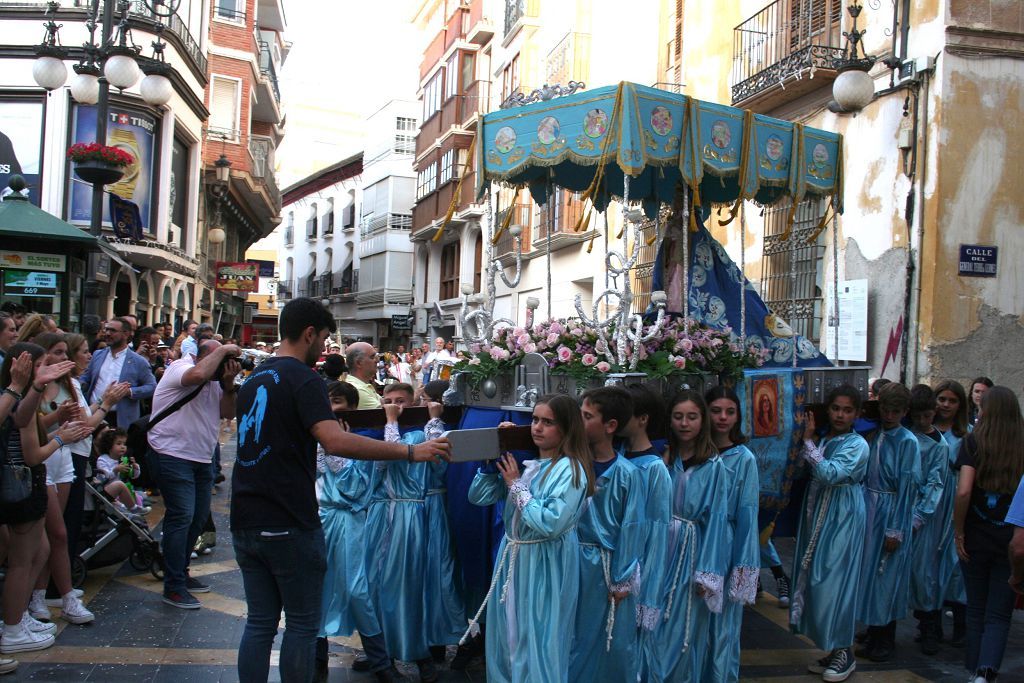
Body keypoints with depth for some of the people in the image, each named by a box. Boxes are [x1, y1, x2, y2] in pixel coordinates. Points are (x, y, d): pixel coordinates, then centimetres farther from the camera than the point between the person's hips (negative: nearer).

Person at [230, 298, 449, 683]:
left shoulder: (254, 379, 13)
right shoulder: (303, 378, -13)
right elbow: (335, 441, -28)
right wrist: (411, 452, -27)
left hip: (246, 522, 8)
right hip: (290, 525, -8)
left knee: (260, 622, 14)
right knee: (302, 623, 5)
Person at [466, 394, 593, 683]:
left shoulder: (571, 469, -16)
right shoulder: (524, 460, 5)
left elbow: (550, 524, -27)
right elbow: (479, 497, 7)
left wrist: (516, 486, -18)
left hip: (545, 564, -7)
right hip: (512, 558, 7)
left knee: (537, 646, 5)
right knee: (506, 639, 19)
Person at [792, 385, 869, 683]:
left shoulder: (857, 445, -11)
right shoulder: (824, 440, 10)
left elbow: (829, 473, -24)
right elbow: (812, 477, 12)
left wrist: (808, 441, -17)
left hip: (842, 520, -7)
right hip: (818, 517, 7)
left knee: (835, 579, -5)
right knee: (817, 579, 8)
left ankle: (844, 653, 9)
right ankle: (832, 650, 19)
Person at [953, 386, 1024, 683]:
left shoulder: (974, 441, -7)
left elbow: (963, 491, -16)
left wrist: (958, 533, -4)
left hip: (977, 538, 0)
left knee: (976, 611, 16)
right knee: (999, 616, 7)